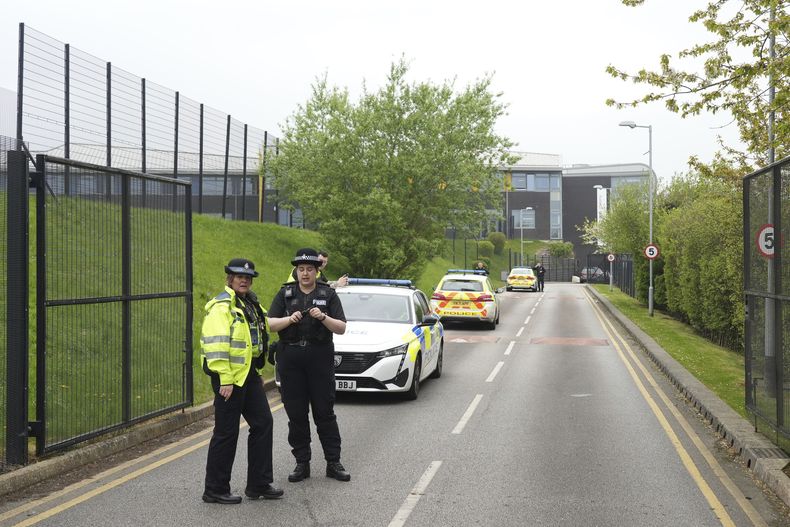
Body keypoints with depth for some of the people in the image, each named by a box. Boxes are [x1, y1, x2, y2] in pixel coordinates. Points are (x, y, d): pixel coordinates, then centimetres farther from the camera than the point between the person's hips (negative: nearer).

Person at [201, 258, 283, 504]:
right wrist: (225, 380, -24)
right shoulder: (221, 306, -14)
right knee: (226, 433, -3)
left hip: (249, 374, 9)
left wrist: (257, 372, 24)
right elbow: (216, 345, -22)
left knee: (262, 424, 10)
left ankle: (259, 484, 19)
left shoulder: (250, 305, 17)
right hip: (229, 377, -9)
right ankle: (215, 490, 8)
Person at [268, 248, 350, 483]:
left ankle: (333, 463, 7)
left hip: (320, 358, -1)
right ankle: (302, 463, 12)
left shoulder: (328, 294, 5)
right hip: (290, 359, 2)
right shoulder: (285, 293, 9)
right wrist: (290, 319, -18)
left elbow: (341, 328, -1)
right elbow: (270, 324, 0)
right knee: (296, 414, 4)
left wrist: (323, 317, -18)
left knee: (325, 412, 0)